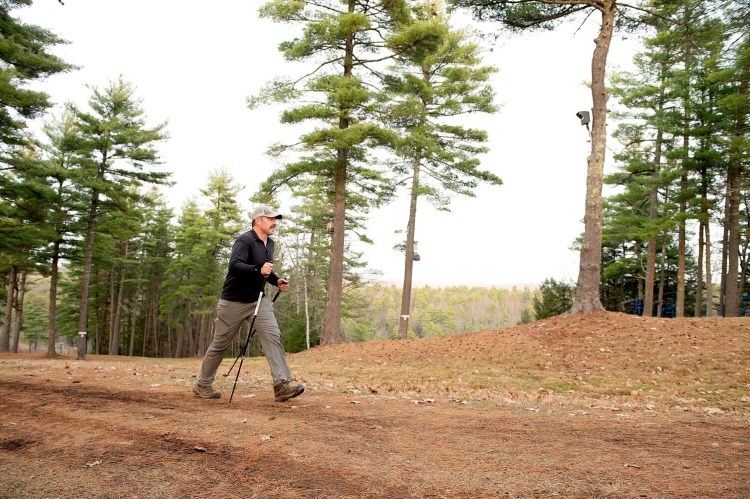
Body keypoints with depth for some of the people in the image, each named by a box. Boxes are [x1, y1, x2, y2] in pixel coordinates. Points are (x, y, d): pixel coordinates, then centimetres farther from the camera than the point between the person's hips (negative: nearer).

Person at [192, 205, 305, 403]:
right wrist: (258, 270, -50)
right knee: (220, 344, 7)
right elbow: (234, 265, -35)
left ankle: (282, 385, -17)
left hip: (258, 300, 7)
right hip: (234, 302, -6)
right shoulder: (245, 241, -19)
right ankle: (202, 385, 25)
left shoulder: (269, 243, 8)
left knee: (273, 336, -12)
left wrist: (276, 280, 3)